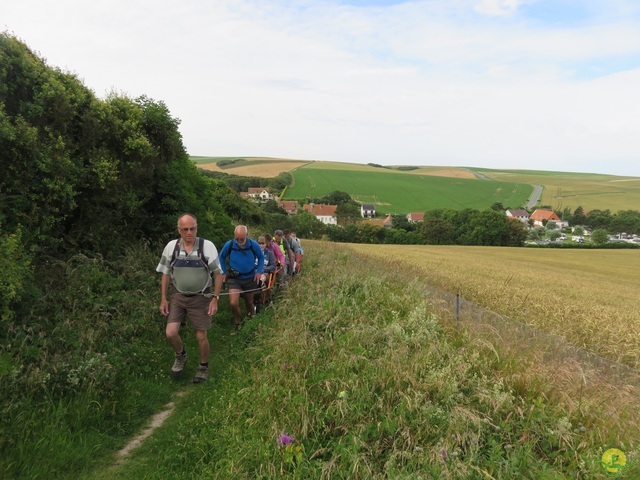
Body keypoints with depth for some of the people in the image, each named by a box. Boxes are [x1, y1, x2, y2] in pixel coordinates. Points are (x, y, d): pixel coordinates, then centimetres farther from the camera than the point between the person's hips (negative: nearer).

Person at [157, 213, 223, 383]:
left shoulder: (207, 246, -13)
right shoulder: (171, 246, -5)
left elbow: (218, 274, -6)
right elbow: (165, 274, 5)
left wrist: (215, 299, -9)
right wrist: (163, 299, 3)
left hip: (200, 297, -2)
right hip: (178, 297, 2)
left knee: (201, 336, 4)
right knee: (171, 333, -5)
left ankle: (203, 367, 30)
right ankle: (180, 356, 27)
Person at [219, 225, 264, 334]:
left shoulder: (253, 245, -17)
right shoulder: (229, 245, -17)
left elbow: (261, 257, 2)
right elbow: (222, 257, 3)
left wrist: (259, 272, -6)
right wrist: (224, 272, 2)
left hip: (250, 278, 1)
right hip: (234, 278, -1)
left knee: (249, 302, 16)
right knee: (233, 303, -16)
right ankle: (237, 323, 12)